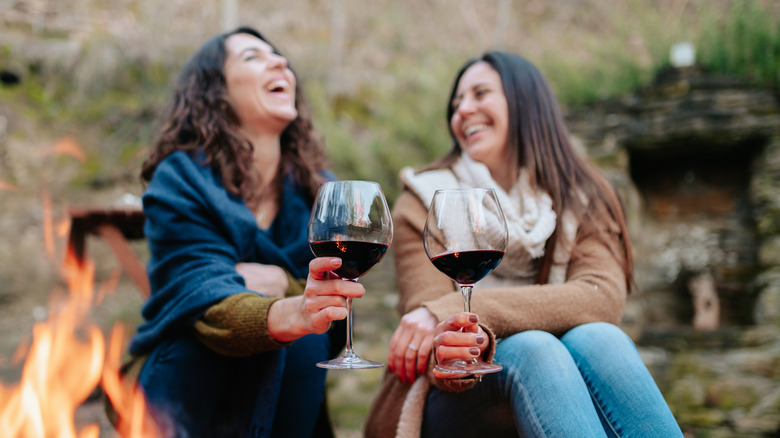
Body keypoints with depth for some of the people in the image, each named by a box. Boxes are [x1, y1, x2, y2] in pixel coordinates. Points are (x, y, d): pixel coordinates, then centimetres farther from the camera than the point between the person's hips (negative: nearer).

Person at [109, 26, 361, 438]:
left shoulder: (319, 189, 3)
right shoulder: (179, 180, -10)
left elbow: (333, 304, 0)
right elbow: (203, 293, -27)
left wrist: (282, 282, -21)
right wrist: (287, 315, -48)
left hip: (281, 389, 4)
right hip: (179, 385, -3)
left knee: (306, 338, -27)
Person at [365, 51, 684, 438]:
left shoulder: (581, 201, 4)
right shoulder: (424, 203, 1)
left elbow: (604, 298, -17)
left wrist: (450, 310, -27)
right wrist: (452, 348, -39)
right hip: (455, 404, -1)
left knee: (597, 338, -30)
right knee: (530, 348, -33)